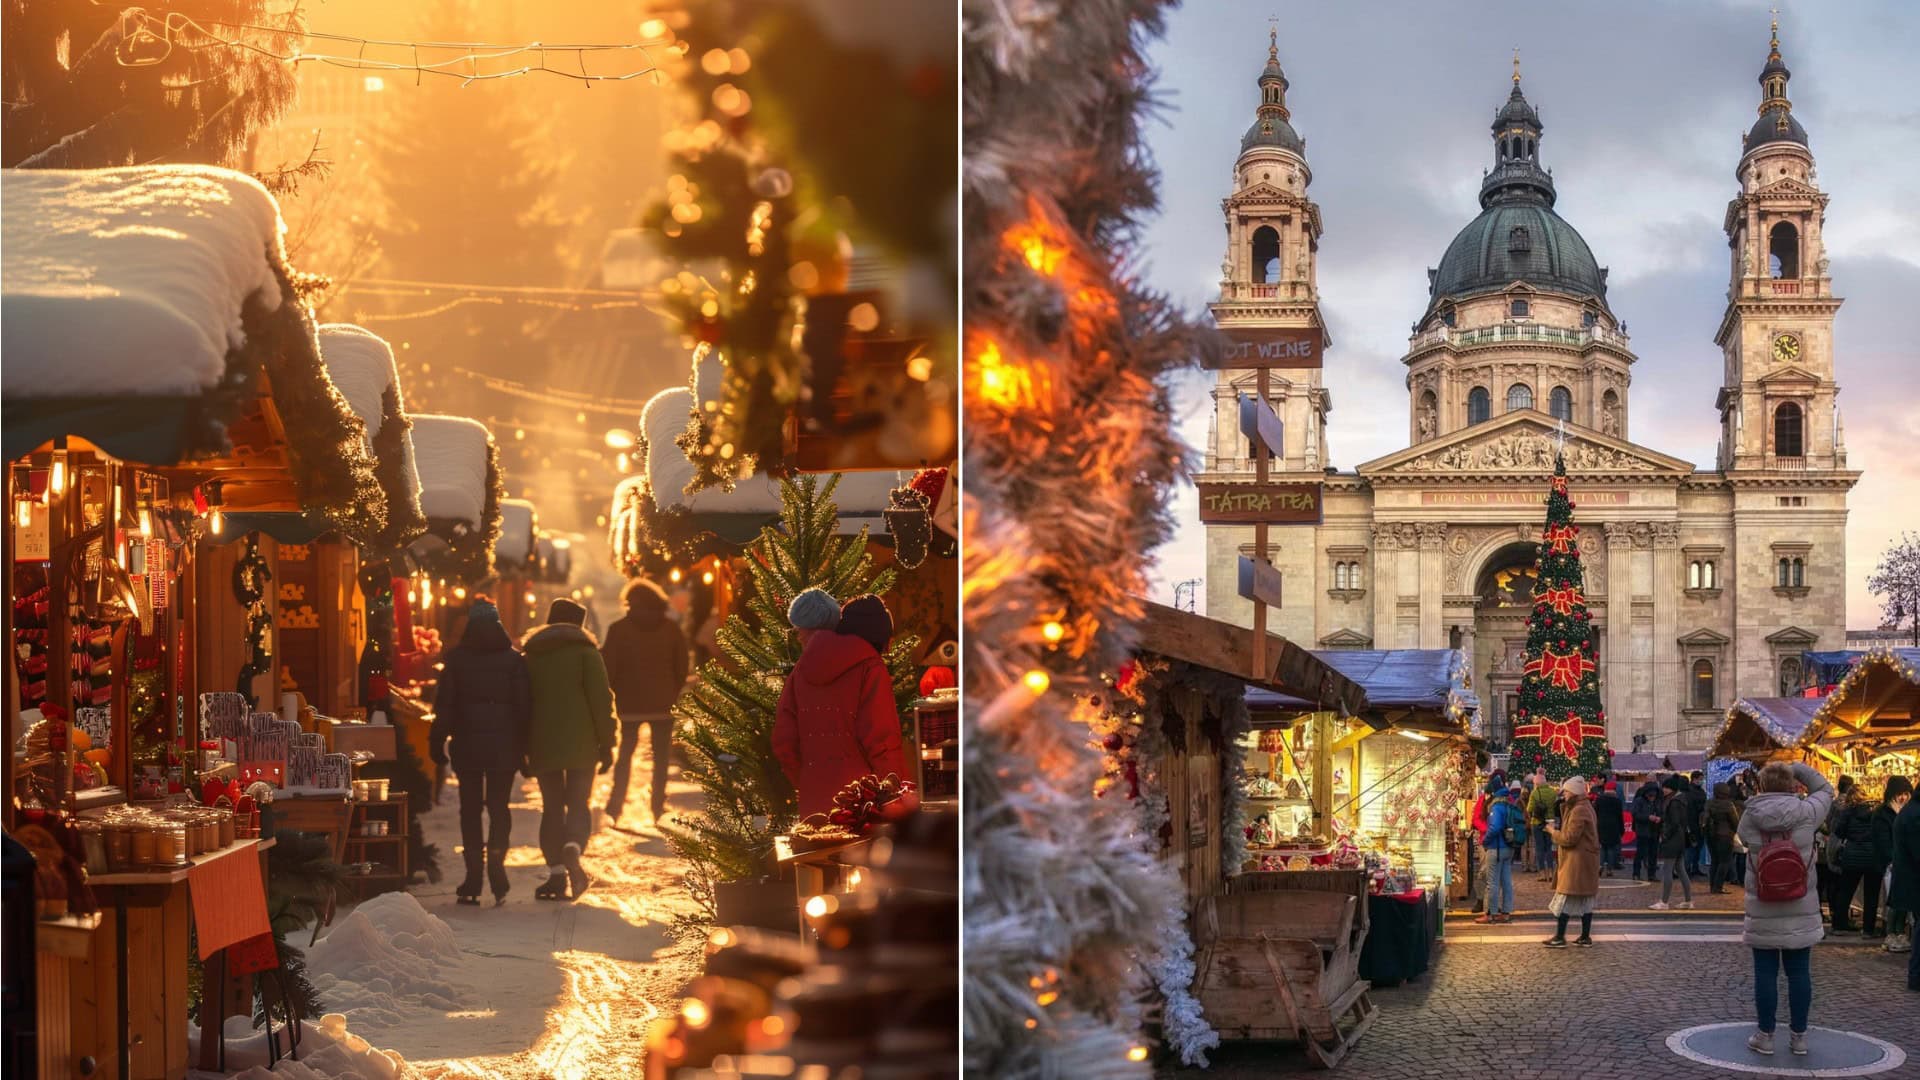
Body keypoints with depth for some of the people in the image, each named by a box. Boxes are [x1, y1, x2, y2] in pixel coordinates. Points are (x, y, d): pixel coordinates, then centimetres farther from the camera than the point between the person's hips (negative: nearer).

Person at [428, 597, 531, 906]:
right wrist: (522, 748, 5)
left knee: (470, 810, 7)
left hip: (467, 746, 0)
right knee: (499, 809, 5)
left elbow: (444, 705, -1)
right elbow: (524, 707, -1)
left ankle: (472, 883, 5)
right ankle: (498, 883, -5)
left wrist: (437, 742, 5)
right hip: (503, 748, 0)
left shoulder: (457, 659, -1)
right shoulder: (513, 660, -1)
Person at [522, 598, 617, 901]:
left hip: (542, 745, 3)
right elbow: (601, 698, -6)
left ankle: (557, 873, 2)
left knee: (552, 807, 9)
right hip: (581, 744, -3)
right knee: (578, 802, 3)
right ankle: (572, 849, -25)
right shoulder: (585, 651, 0)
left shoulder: (530, 655, 12)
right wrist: (606, 744, -3)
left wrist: (523, 749, 17)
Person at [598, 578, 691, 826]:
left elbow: (608, 667, -7)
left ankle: (615, 807, 5)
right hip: (663, 704, 1)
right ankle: (658, 806, 8)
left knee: (625, 755, 10)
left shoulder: (619, 629, -5)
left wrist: (618, 693, 5)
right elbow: (683, 666, 3)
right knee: (661, 756, 10)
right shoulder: (671, 628, 1)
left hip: (630, 704, -1)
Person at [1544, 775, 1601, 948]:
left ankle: (1559, 938, -3)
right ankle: (1585, 937, 15)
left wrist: (1553, 832, -7)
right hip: (1586, 862, 10)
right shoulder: (1586, 807, 14)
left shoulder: (1578, 811, -18)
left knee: (1565, 899, -5)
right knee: (1585, 900, 11)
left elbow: (1569, 838, -20)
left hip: (1576, 861, -10)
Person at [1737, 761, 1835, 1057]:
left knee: (1765, 973, 5)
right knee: (1799, 972, 9)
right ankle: (1798, 1036, 16)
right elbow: (1825, 790, 8)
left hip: (1762, 912, 0)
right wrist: (1799, 769, 11)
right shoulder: (1806, 813, -9)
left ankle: (1765, 1036, 11)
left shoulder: (1750, 817, -8)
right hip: (1801, 910, 0)